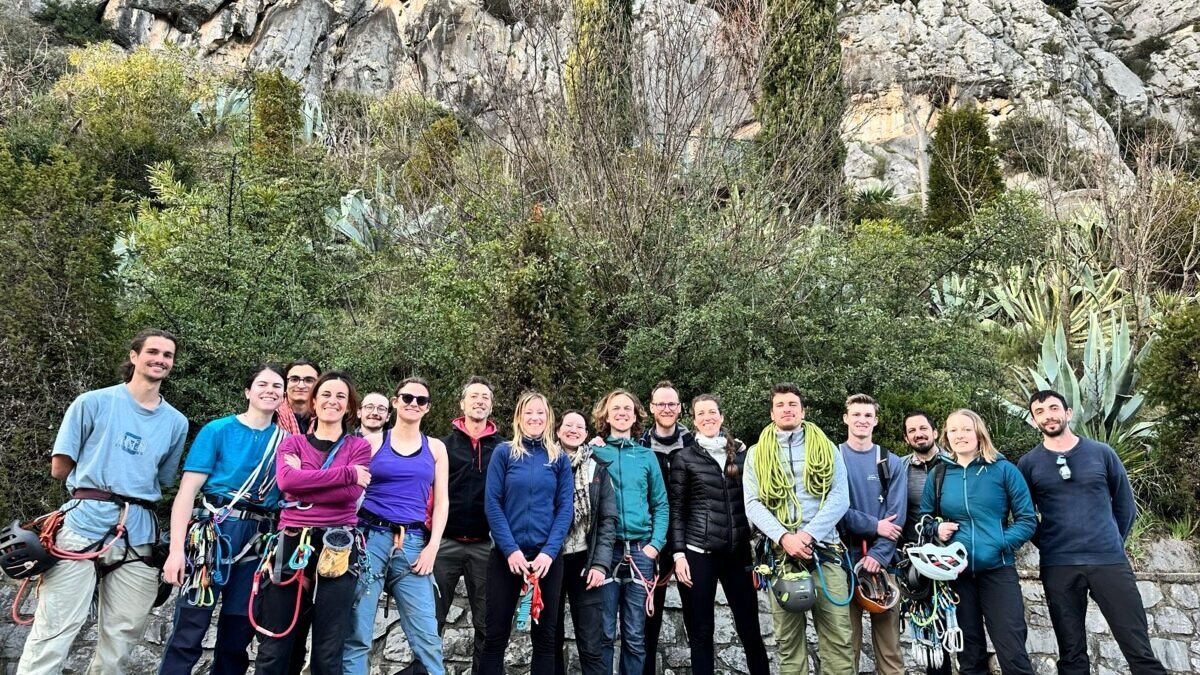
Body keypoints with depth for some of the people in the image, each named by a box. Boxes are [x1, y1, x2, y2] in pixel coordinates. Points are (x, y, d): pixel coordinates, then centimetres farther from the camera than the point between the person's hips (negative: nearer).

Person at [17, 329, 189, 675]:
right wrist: (97, 484, 9)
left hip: (138, 532, 4)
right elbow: (60, 468, 4)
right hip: (84, 524, -3)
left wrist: (129, 485, 9)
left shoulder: (176, 422, 12)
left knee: (121, 637, 9)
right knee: (54, 633, -4)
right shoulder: (94, 402, 2)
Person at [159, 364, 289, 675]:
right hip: (215, 531, -4)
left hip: (259, 540, 4)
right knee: (189, 631, -6)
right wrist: (176, 549, -13)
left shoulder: (286, 440, 10)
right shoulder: (218, 430, 0)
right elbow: (188, 490, -6)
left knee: (237, 634, 11)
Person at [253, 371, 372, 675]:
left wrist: (304, 479, -7)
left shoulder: (359, 447, 8)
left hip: (337, 551, -1)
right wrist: (347, 473, -12)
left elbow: (350, 494, -8)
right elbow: (286, 480, -10)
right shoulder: (292, 443, 12)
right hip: (291, 545, 1)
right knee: (273, 649, 3)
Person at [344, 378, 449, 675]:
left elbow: (441, 501, 9)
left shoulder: (436, 448, 12)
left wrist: (432, 546, -1)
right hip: (370, 538, -1)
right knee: (356, 634, -1)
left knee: (426, 636, -3)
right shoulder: (373, 441, 6)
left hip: (413, 543, 1)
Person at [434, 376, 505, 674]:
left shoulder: (502, 448, 6)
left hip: (485, 544, 1)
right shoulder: (445, 443, 5)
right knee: (432, 617, 5)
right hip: (446, 541, -1)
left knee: (486, 622, 8)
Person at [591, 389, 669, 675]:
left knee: (635, 635, 7)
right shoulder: (594, 453, 5)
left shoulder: (647, 456, 11)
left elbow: (661, 505, 10)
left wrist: (655, 544, -2)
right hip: (604, 550, -2)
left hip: (640, 551, 2)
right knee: (604, 633, 2)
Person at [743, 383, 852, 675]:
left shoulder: (827, 448, 11)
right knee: (788, 639, 5)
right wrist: (784, 537, -14)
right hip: (779, 552, 0)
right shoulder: (757, 454, 11)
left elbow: (840, 497, 1)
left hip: (824, 549, 0)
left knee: (838, 637, -3)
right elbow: (753, 504, 2)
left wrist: (809, 534, -12)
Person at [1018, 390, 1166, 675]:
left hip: (1110, 560, 0)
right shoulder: (1028, 464, 3)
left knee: (1140, 651, 0)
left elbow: (1125, 504, 12)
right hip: (1057, 567, 0)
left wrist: (1114, 542, 7)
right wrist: (1048, 545, 4)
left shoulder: (1102, 453, 5)